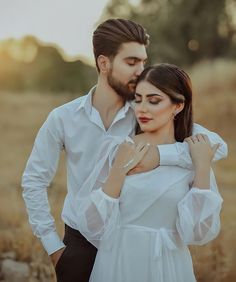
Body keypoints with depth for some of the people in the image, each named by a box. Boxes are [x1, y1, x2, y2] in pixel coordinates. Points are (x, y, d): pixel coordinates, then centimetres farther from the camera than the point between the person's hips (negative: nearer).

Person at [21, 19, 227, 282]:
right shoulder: (63, 118, -8)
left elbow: (217, 145, -17)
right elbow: (34, 181, -1)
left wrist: (161, 154, -31)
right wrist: (53, 245, -4)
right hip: (79, 243, -1)